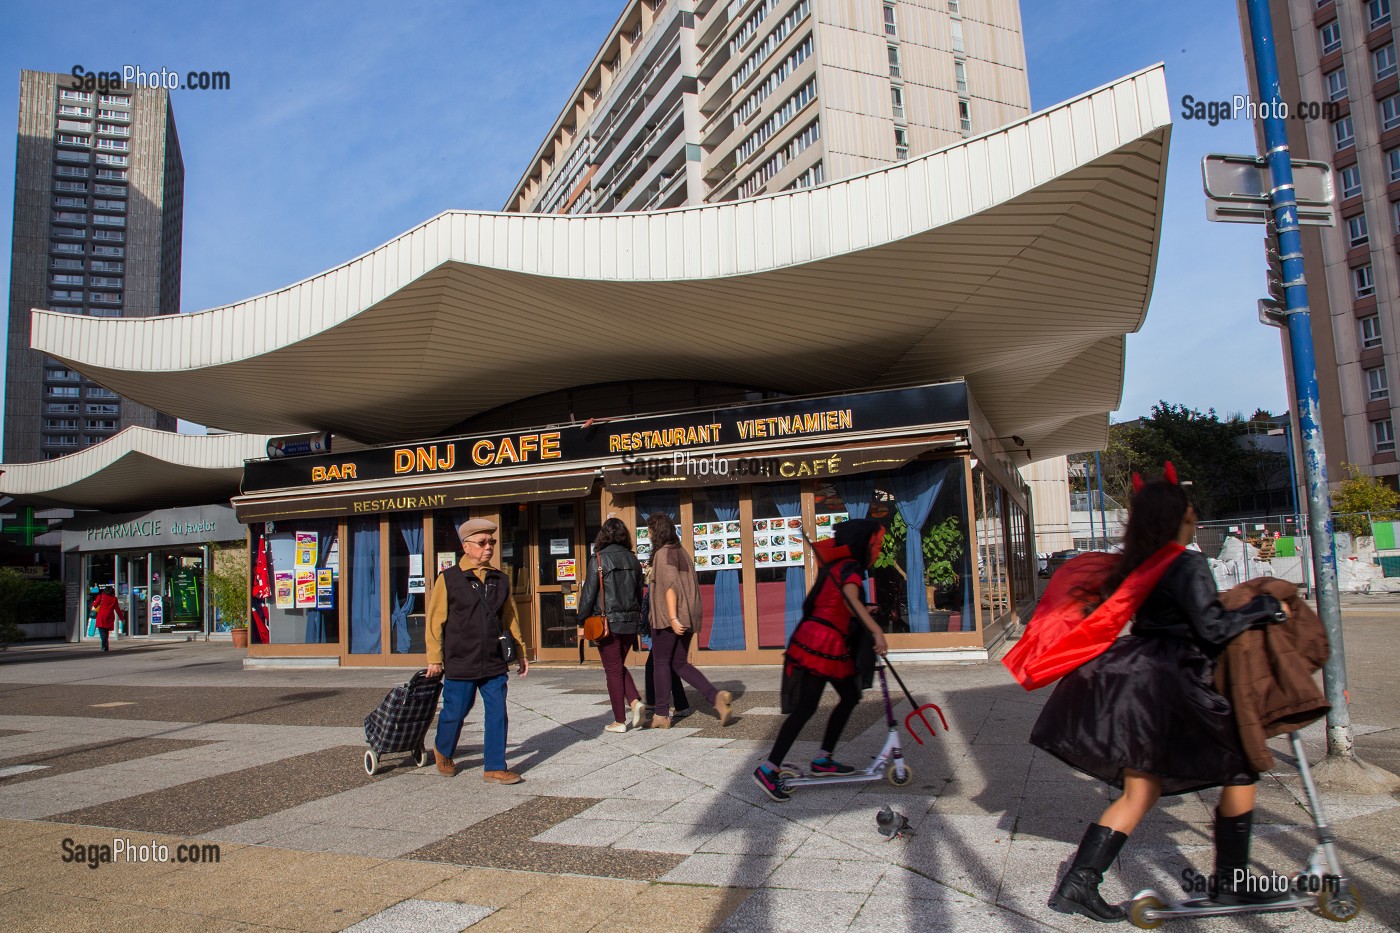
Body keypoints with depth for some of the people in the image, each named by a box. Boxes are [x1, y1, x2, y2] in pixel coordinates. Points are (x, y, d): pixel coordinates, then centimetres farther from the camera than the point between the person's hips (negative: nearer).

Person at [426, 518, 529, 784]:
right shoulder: (449, 578, -4)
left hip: (495, 664, 3)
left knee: (498, 715, 1)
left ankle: (495, 768, 11)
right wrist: (435, 658, -6)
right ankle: (443, 751, 40)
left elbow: (511, 619, 15)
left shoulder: (500, 579, 9)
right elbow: (435, 620, -4)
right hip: (460, 663, -3)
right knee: (455, 712, 11)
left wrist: (521, 653, 15)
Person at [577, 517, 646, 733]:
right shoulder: (633, 559, 6)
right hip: (631, 622, 5)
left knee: (613, 670, 4)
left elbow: (588, 594, -10)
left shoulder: (598, 560, -9)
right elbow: (639, 592, 11)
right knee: (620, 666, 20)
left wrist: (581, 622, -2)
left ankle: (620, 721, 8)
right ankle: (634, 701, 0)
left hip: (608, 623, -5)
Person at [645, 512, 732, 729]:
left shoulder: (663, 553, -10)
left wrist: (672, 618, -24)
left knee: (661, 663, 4)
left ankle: (662, 715, 9)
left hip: (668, 617, -8)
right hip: (687, 617, 8)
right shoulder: (683, 552, 16)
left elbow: (669, 585, -19)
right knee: (680, 664, 12)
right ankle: (717, 696, -5)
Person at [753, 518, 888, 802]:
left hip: (832, 646, 10)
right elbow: (850, 598, -31)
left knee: (850, 697, 17)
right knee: (805, 708, -10)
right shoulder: (851, 567, -10)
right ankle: (768, 769, -7)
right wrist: (876, 631, -38)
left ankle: (822, 759, 23)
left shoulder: (838, 566, 18)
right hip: (822, 643, -10)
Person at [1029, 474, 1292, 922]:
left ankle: (1078, 883, 7)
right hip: (1171, 687, -8)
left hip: (1134, 681, 8)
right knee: (1240, 769, 12)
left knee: (1139, 791, 12)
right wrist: (1267, 608, -3)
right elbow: (1212, 628, -14)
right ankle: (1231, 882, 18)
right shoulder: (1188, 564, -10)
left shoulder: (1134, 566, 11)